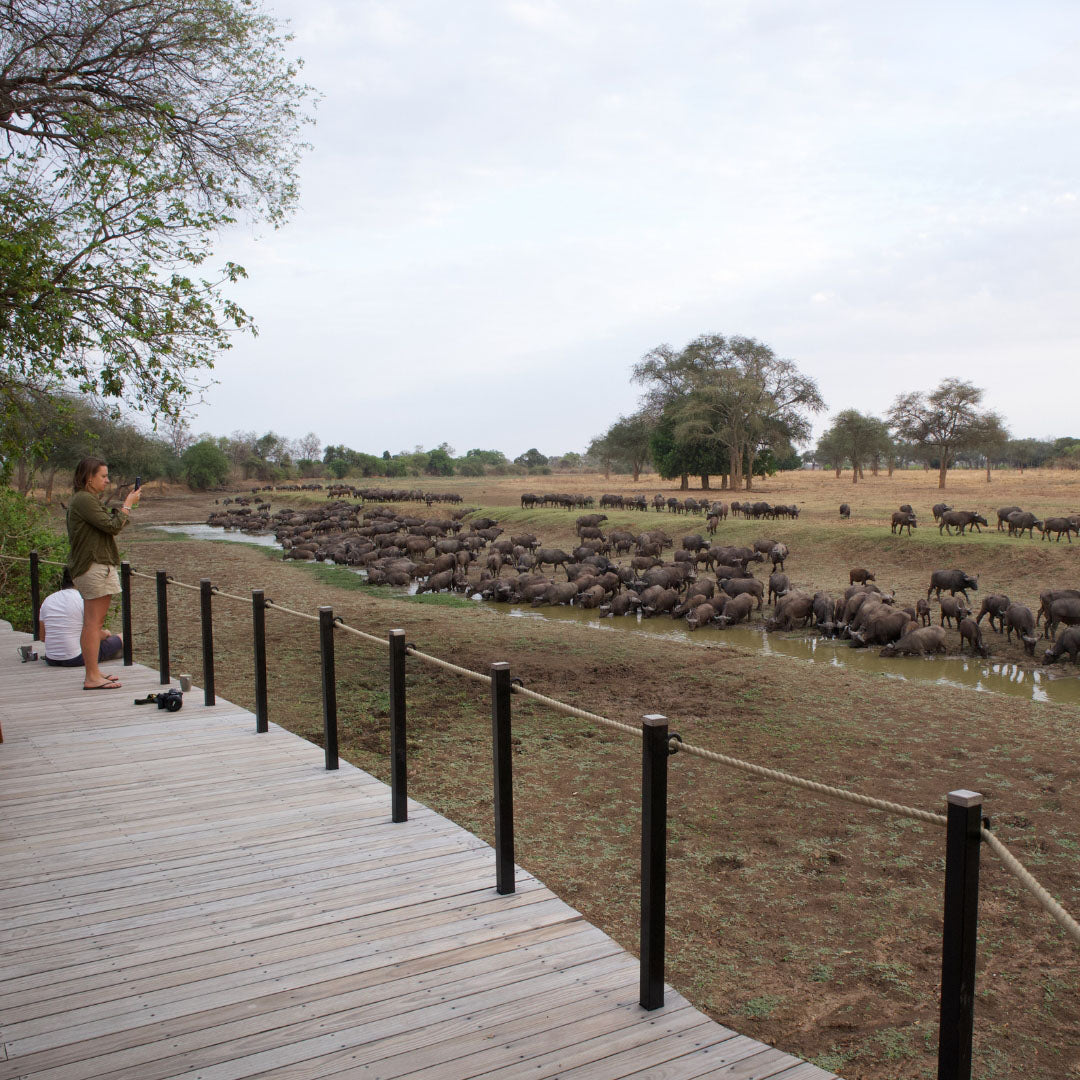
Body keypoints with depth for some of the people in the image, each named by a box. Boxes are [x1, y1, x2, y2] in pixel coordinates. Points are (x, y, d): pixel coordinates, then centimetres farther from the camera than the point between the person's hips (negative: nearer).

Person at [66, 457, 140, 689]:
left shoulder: (89, 499, 20)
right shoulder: (83, 500, -13)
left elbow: (110, 525, 20)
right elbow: (112, 526, -17)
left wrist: (125, 505, 13)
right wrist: (128, 505, -7)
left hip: (100, 566, 11)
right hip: (93, 567, -11)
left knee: (95, 622, 13)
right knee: (93, 622, -9)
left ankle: (93, 672, 19)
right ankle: (92, 677, -8)